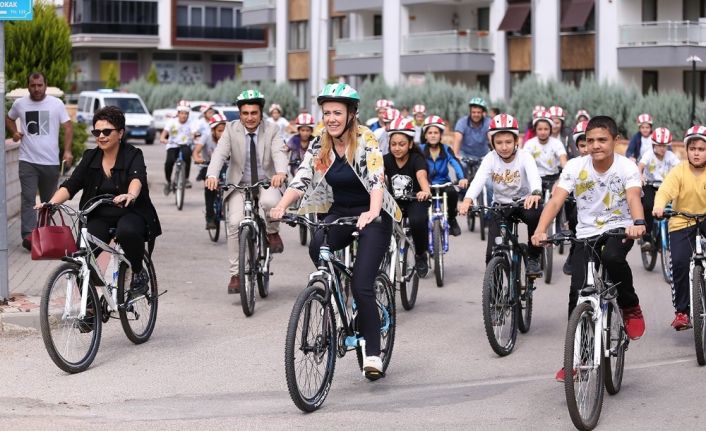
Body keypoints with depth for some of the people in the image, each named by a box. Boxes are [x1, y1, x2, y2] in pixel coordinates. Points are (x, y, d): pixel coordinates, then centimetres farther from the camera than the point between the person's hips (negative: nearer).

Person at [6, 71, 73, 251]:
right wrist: (14, 132, 5)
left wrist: (67, 151, -10)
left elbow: (68, 127, 1)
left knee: (49, 200, 12)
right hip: (27, 161, 0)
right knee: (28, 198, -13)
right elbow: (8, 118, 25)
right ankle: (28, 234, -21)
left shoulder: (57, 104, 1)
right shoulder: (19, 104, 6)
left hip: (51, 162, 0)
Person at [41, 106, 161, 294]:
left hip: (130, 213, -3)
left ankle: (139, 272, -10)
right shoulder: (90, 157, 6)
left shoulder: (133, 155, -6)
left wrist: (130, 195, -51)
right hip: (99, 217, 3)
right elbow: (70, 185, -2)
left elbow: (137, 178, -27)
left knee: (127, 232, -39)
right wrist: (52, 202, -22)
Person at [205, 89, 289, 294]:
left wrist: (280, 173, -44)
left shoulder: (272, 130, -4)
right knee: (234, 222, -19)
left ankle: (272, 232, -2)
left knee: (270, 201, -36)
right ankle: (235, 274, -7)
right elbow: (220, 153, -16)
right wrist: (212, 175, -37)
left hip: (266, 183, -1)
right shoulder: (231, 129, -2)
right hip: (239, 185, 1)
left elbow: (279, 153, -21)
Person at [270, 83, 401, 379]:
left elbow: (376, 180, -29)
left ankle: (373, 354, -5)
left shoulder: (366, 140, -16)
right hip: (339, 212, 4)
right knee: (317, 247, -30)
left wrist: (371, 213, -47)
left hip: (371, 215, -4)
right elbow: (301, 180, -9)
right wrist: (281, 206, -28)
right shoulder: (319, 145, -1)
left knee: (361, 286, -15)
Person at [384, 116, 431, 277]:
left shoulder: (416, 159, -14)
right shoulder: (386, 160, -5)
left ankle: (420, 254, -6)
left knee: (418, 221, -34)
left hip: (415, 201, -3)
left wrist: (426, 191, -56)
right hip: (394, 201, 3)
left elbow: (422, 176, -34)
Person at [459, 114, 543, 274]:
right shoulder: (490, 158, -12)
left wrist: (535, 193, -60)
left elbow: (534, 176, -36)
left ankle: (533, 258, -15)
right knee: (493, 255, -15)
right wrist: (468, 199, -50)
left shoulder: (524, 157, -16)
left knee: (534, 215, -37)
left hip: (524, 202, -1)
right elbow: (479, 179, -29)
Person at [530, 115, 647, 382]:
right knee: (578, 292, -10)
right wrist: (540, 230, -34)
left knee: (612, 257, -37)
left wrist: (638, 224, -51)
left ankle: (630, 308, -8)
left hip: (619, 230, -2)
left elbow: (633, 198, -29)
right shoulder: (575, 167, -8)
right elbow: (556, 201, -17)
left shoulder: (627, 168, -11)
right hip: (587, 233, 2)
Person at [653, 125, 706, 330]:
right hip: (681, 222, -1)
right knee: (679, 262, -16)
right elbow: (665, 191, -23)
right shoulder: (679, 171, -9)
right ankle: (681, 311, -3)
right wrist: (659, 206, -45)